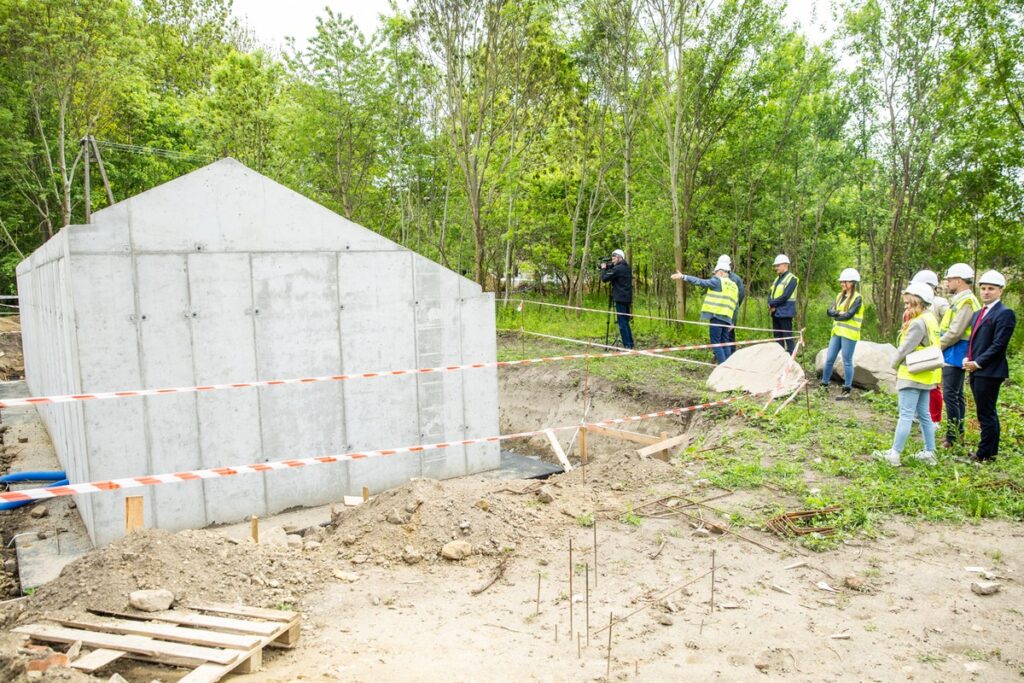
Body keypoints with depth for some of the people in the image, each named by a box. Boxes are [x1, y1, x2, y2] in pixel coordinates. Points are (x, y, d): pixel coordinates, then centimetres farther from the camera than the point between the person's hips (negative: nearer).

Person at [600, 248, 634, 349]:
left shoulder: (618, 268, -13)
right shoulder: (627, 268, 14)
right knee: (626, 321, 15)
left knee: (622, 322, -6)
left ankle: (627, 345, -9)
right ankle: (630, 344, 16)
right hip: (627, 298, 9)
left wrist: (603, 269, 4)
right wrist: (608, 267, 11)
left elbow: (604, 278, -11)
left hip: (620, 299, -9)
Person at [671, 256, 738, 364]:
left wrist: (683, 277, -13)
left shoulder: (718, 281, -3)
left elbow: (700, 282, -12)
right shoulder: (734, 286, 21)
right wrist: (732, 322, 26)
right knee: (725, 343, 13)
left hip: (716, 315, -7)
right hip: (727, 318, 7)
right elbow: (736, 305, 22)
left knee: (716, 342, -3)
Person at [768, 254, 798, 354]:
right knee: (777, 336, 11)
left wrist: (772, 304, -11)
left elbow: (785, 296, -18)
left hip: (785, 313, -8)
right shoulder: (777, 279, 18)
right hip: (775, 312, 8)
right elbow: (771, 294, 13)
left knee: (788, 336, -7)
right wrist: (770, 304, -7)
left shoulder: (792, 279, -9)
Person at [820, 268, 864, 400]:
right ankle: (824, 384, 19)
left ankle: (847, 390, 5)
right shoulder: (840, 295, 14)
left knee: (847, 362, -2)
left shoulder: (857, 298, -7)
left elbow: (849, 315, -16)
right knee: (829, 359, 8)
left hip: (849, 334, -6)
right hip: (837, 332, 6)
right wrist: (839, 313, -12)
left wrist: (836, 315, -3)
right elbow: (830, 311, 5)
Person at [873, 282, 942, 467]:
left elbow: (905, 349, -18)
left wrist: (895, 365, 1)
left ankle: (894, 454, -5)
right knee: (924, 415, 14)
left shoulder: (918, 323, -18)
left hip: (913, 375, -10)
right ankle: (929, 453, 19)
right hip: (925, 375, 10)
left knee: (906, 415, -8)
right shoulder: (930, 320, 13)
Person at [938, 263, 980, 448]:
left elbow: (955, 332, -21)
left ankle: (952, 438, -4)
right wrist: (938, 345, 8)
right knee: (957, 395, 16)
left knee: (950, 395, -9)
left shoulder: (966, 301, -16)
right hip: (951, 355, 10)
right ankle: (958, 432, 26)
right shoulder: (959, 300, 16)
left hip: (955, 355, -10)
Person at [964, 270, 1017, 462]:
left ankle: (985, 455, 3)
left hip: (989, 372, -9)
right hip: (976, 371, 9)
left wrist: (977, 363, -15)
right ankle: (990, 451, 23)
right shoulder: (979, 314, 18)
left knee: (987, 415, -4)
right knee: (986, 414, 14)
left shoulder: (1004, 314, -10)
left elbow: (998, 345, -16)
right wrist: (967, 359, 3)